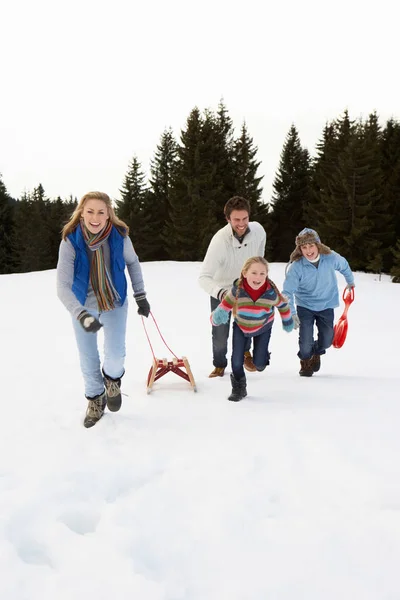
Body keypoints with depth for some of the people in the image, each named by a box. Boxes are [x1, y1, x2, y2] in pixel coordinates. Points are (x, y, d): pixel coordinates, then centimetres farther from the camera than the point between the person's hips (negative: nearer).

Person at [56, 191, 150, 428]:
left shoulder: (119, 236, -21)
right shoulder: (71, 241, -27)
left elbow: (133, 263, 1)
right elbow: (63, 286, -33)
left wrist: (141, 296, 1)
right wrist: (81, 315, -47)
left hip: (115, 303, 0)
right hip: (84, 305, 0)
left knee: (116, 354, -12)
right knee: (88, 358, 10)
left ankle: (112, 378, 24)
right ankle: (95, 399, 36)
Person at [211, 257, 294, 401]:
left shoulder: (271, 293, -32)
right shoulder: (236, 291, -35)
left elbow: (283, 304, -9)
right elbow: (222, 308, -29)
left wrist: (287, 322, 7)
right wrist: (217, 317, -53)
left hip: (263, 328, 0)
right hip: (240, 327, 0)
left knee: (259, 363, -1)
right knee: (237, 361, -4)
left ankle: (262, 357, 38)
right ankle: (239, 388, 23)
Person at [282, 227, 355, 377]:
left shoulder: (331, 258, -18)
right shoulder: (296, 266, -25)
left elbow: (344, 266, 6)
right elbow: (288, 291, -23)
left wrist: (350, 282, 23)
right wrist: (291, 313, -34)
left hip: (326, 305, 2)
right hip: (305, 306, -2)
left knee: (327, 339, 5)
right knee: (306, 340, -9)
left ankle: (316, 353, 41)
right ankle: (305, 361, 24)